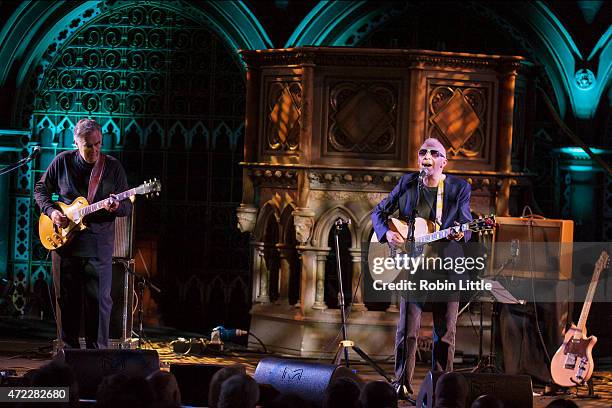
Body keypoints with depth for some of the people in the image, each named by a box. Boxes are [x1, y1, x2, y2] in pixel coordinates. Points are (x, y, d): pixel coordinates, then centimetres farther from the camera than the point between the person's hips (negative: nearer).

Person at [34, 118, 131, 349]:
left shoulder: (113, 167, 1)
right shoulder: (62, 162, 2)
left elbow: (128, 206, 3)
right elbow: (40, 189, 14)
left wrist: (116, 207, -20)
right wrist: (51, 211, -4)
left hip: (98, 246, -1)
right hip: (63, 241, 1)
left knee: (99, 301, -3)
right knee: (67, 300, 6)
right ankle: (69, 351, 15)